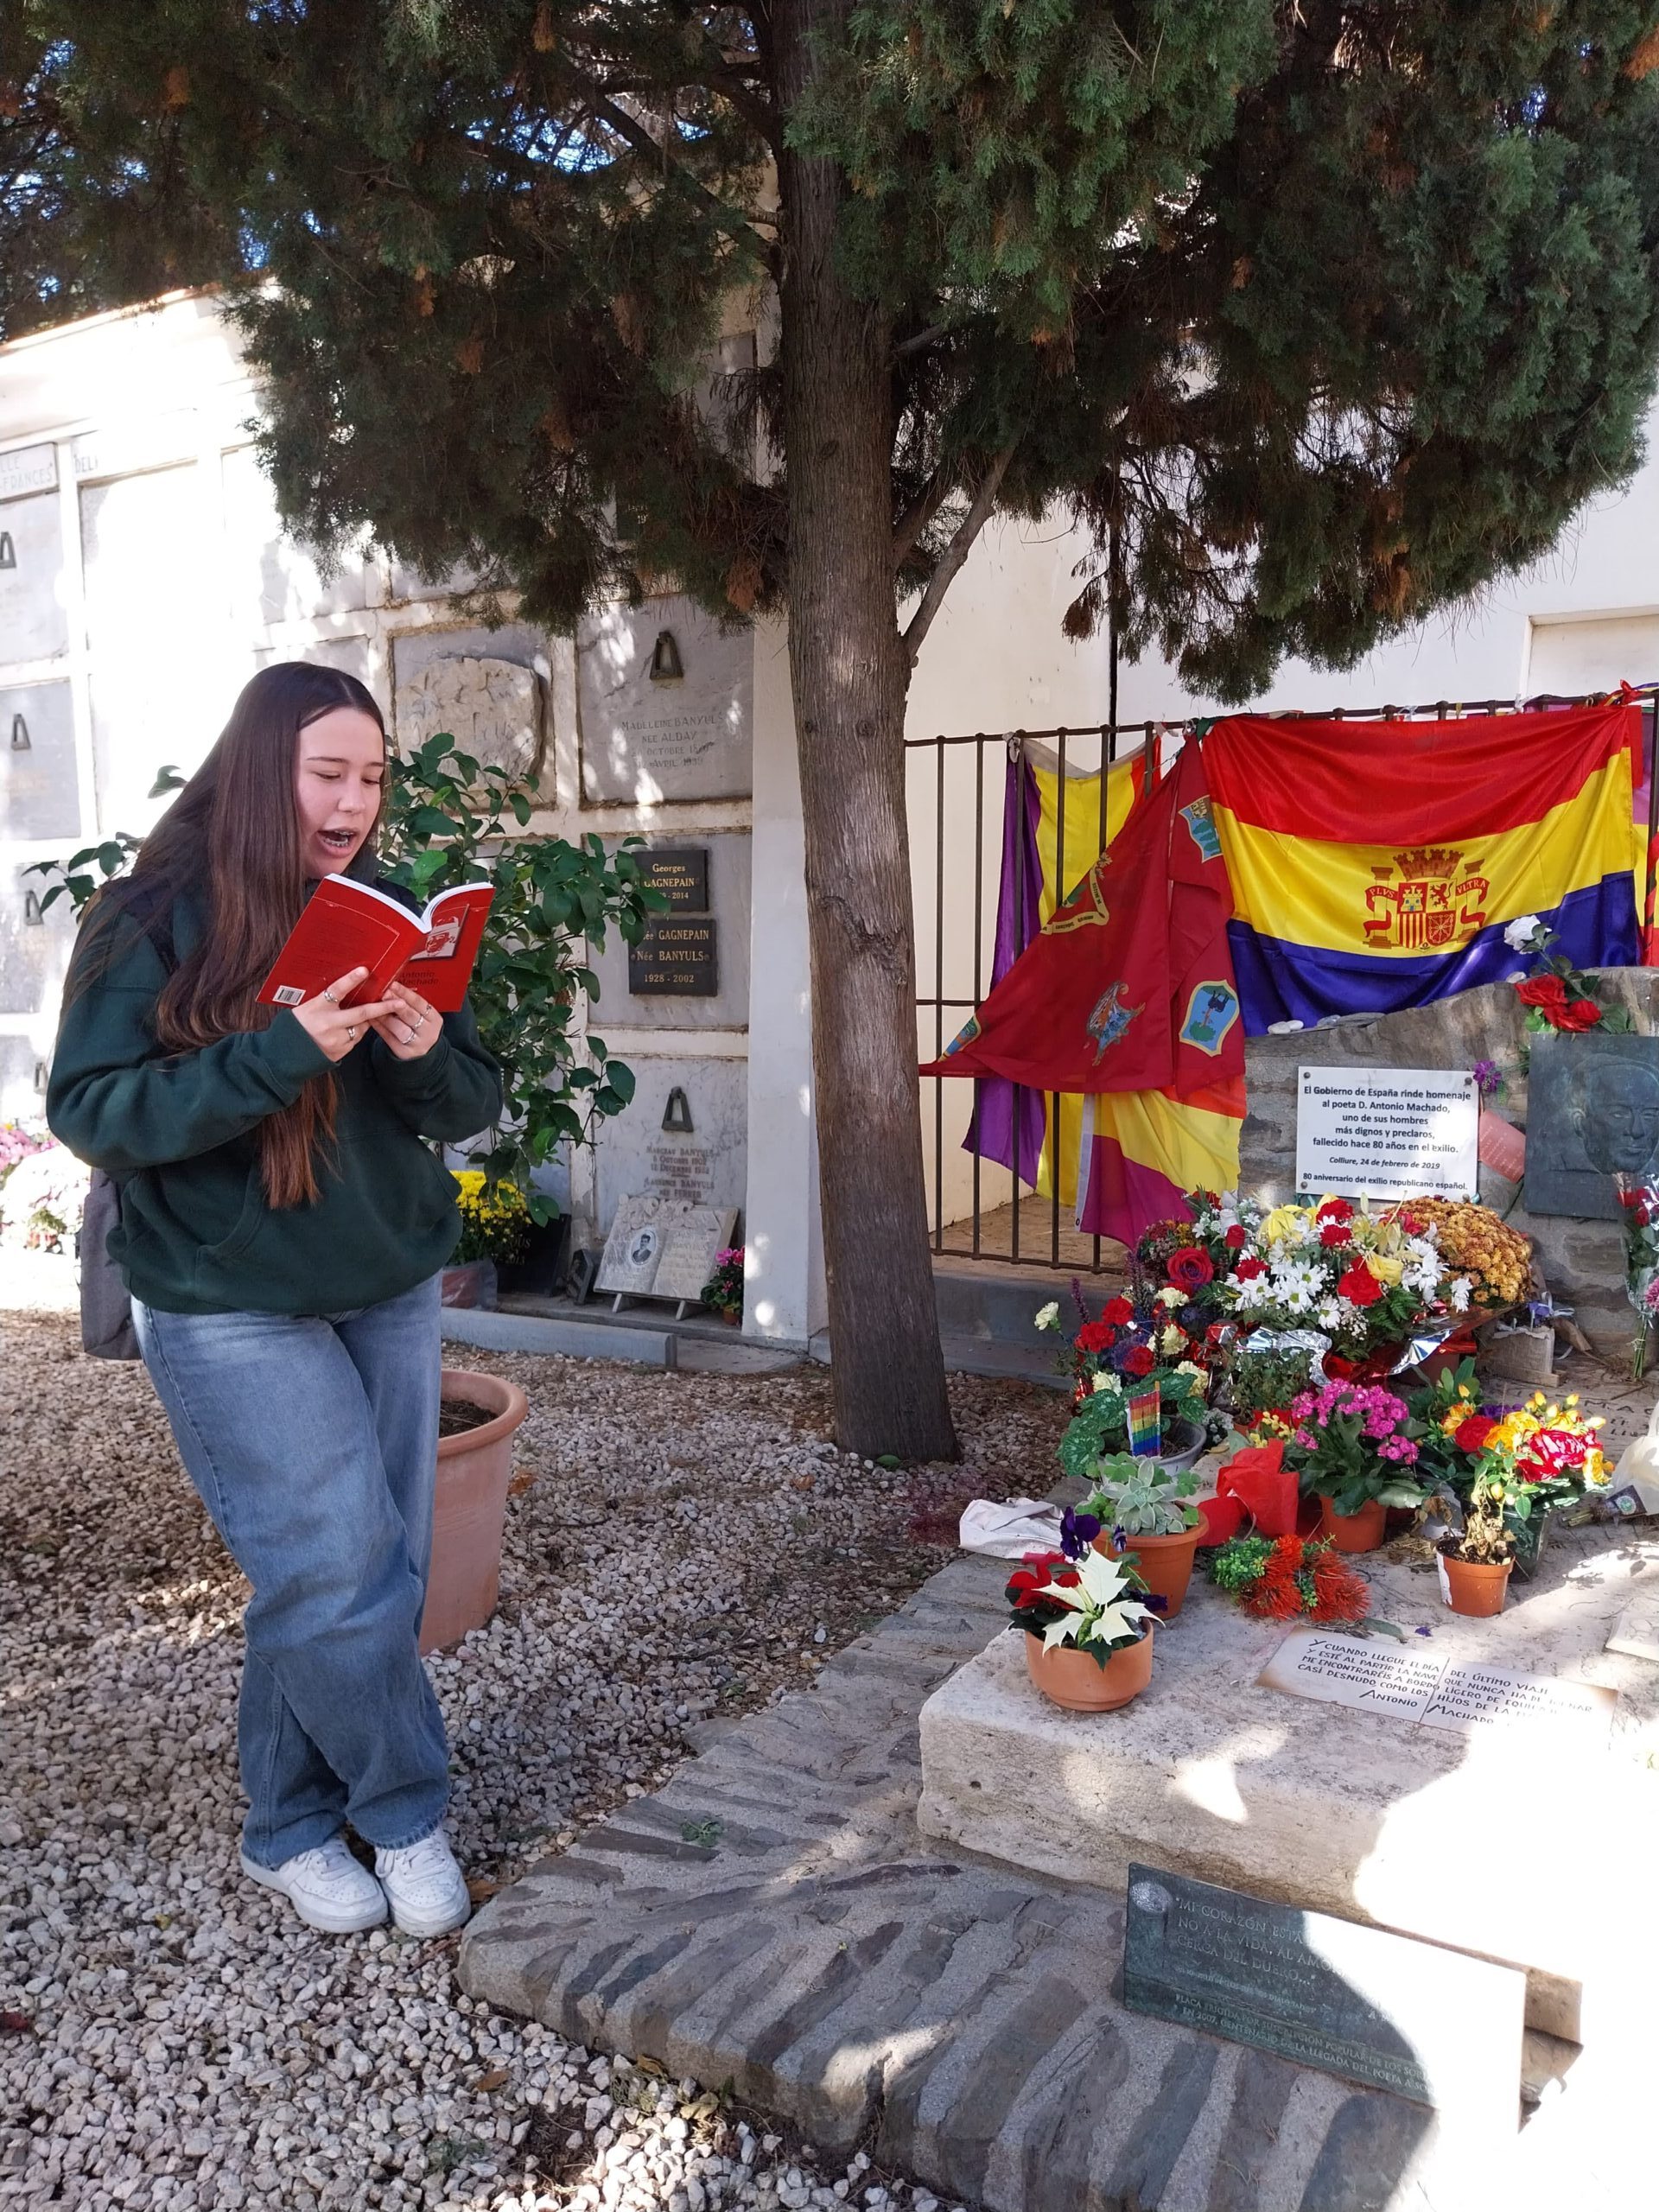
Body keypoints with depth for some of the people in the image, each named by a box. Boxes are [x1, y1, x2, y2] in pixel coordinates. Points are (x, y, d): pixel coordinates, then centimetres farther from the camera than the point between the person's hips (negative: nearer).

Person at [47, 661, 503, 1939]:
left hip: (390, 1291, 5)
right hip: (230, 1309, -4)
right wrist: (280, 1052, -26)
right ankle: (410, 1815, 19)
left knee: (336, 1579, 10)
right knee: (344, 1573, -6)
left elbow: (474, 1105, 6)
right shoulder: (155, 920, -8)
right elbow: (91, 1111, -14)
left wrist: (426, 1053, -18)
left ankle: (292, 1828, 31)